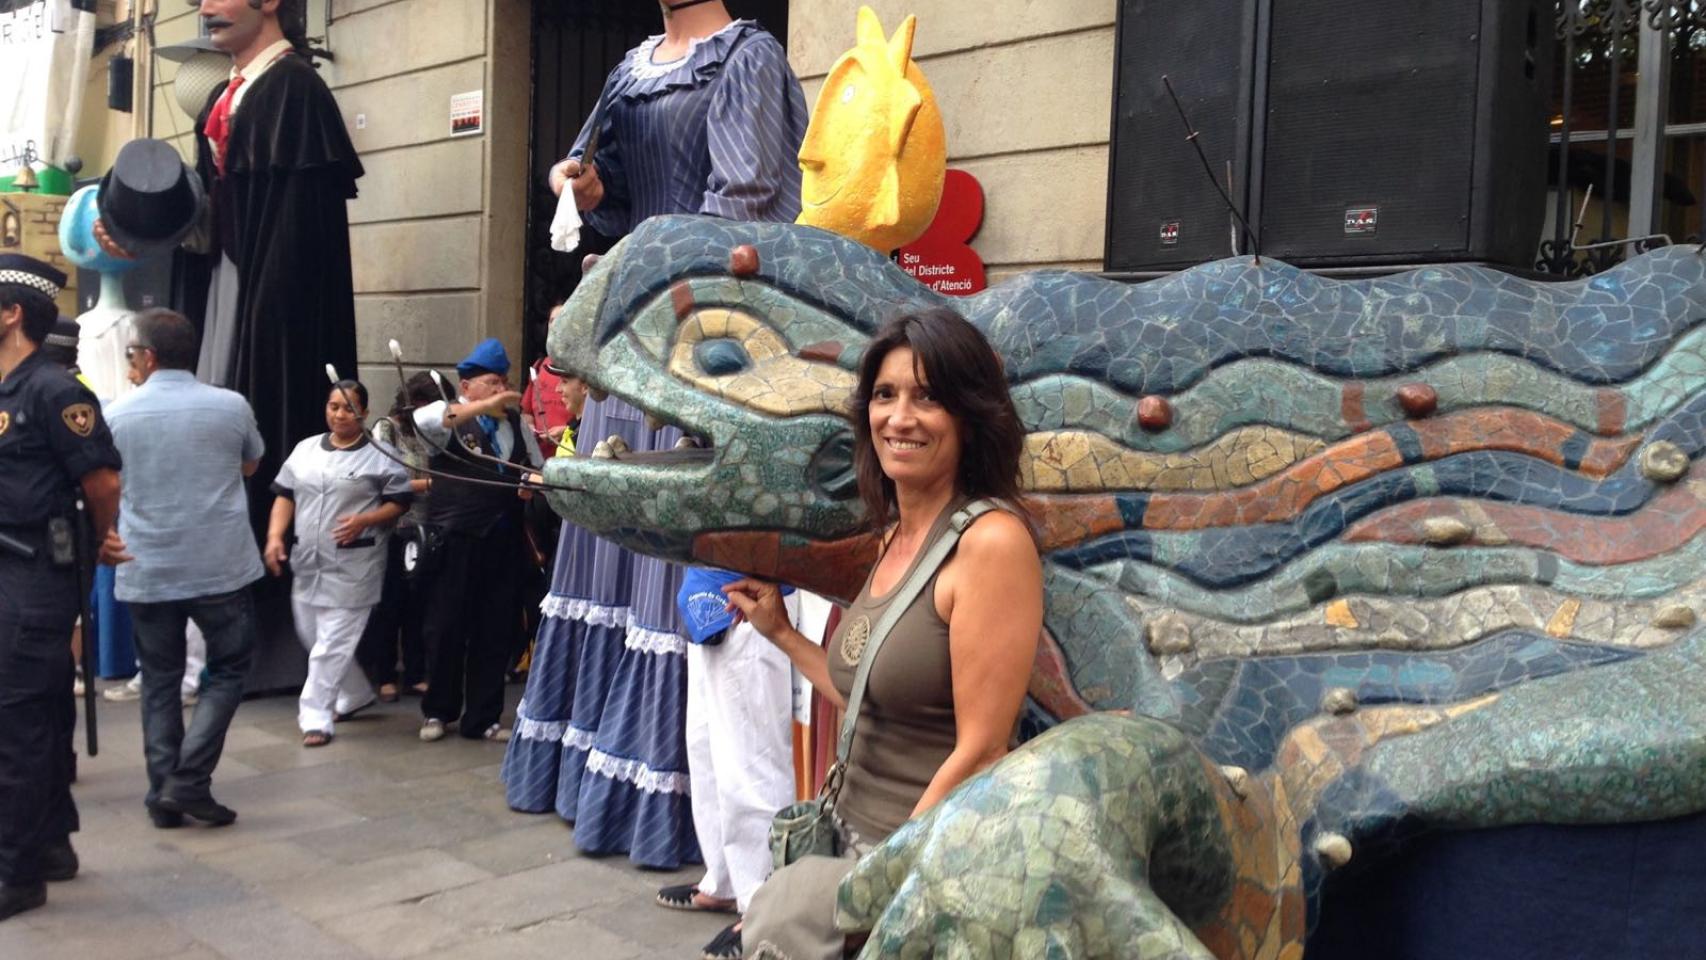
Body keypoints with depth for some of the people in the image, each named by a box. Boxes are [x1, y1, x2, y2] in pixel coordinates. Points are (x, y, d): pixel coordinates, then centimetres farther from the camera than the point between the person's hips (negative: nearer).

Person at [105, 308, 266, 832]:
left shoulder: (119, 414, -2)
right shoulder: (232, 406, -4)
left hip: (146, 571, 2)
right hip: (220, 567, -1)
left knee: (160, 681, 11)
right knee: (228, 669, 10)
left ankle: (163, 794, 12)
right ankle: (189, 781, -1)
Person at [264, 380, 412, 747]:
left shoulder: (381, 455, -5)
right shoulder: (305, 449, 11)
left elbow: (400, 503, -5)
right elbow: (285, 496, 13)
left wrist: (364, 521, -20)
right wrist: (275, 537, 0)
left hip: (352, 568, -7)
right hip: (307, 564, 7)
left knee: (332, 644, -6)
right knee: (312, 638, 17)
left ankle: (315, 717, 2)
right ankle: (357, 694, 35)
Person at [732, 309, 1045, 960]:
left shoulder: (992, 540, -17)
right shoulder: (893, 537, 6)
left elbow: (980, 752, -18)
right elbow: (871, 701, 8)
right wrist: (780, 632, 14)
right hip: (856, 836, 6)